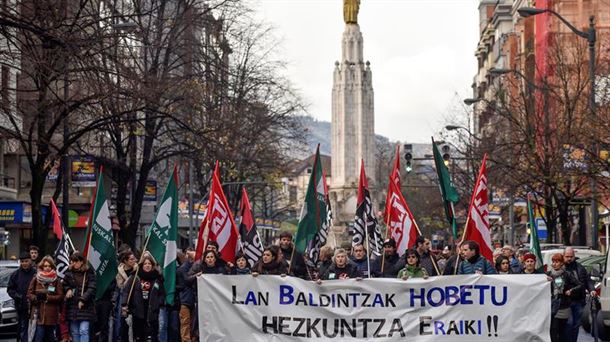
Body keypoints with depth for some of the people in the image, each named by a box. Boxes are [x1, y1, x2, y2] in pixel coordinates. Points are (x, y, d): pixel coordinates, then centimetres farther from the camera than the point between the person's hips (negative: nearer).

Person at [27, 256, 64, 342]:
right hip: (39, 314, 0)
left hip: (52, 315, 0)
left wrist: (48, 297, -13)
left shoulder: (56, 280, 4)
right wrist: (36, 297, -13)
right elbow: (29, 294, 7)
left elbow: (60, 296, -1)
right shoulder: (36, 279, 7)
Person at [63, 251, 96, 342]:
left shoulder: (89, 273, -3)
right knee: (74, 332, 8)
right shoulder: (69, 273, 7)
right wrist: (68, 289, -2)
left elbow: (91, 289, -8)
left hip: (85, 306, -4)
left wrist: (83, 299, -18)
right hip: (72, 306, 4)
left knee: (83, 330, -11)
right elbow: (64, 284, 20)